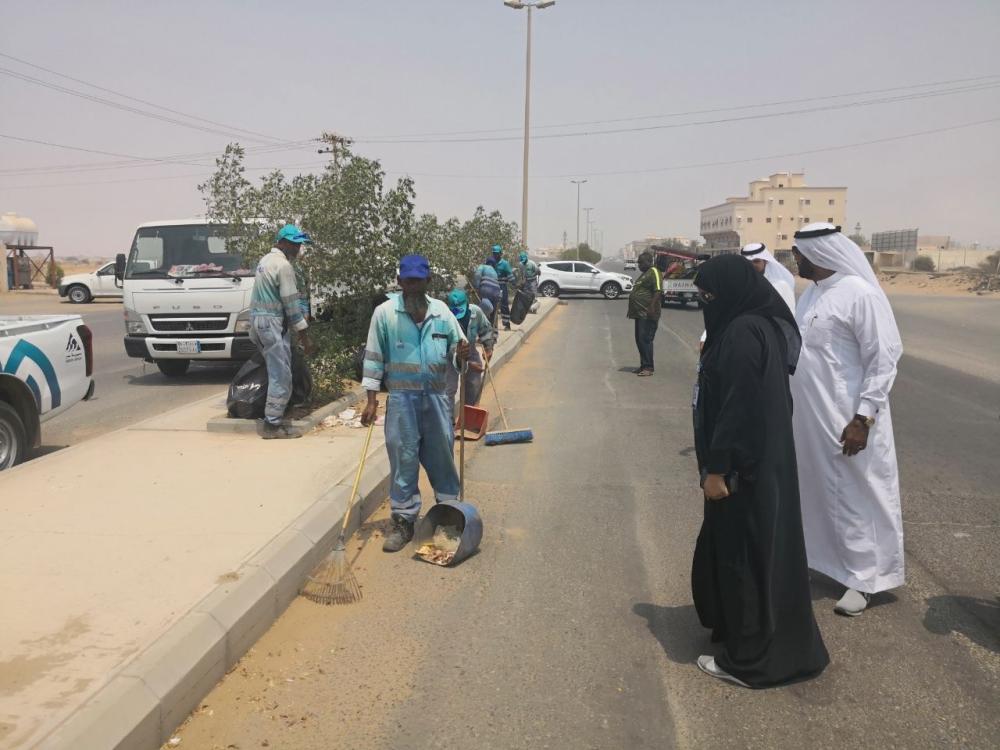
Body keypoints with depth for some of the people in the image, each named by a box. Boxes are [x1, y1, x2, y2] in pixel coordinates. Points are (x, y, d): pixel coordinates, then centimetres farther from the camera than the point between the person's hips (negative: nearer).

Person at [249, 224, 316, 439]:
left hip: (258, 319, 10)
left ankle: (272, 420, 19)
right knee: (281, 376, -6)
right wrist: (304, 335, -12)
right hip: (272, 323, -10)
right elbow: (291, 303, -15)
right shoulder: (283, 265, -14)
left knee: (276, 372, 16)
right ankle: (272, 424, -5)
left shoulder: (265, 260, 17)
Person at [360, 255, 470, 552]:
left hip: (437, 397, 2)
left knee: (442, 457, 11)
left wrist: (461, 355, -15)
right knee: (403, 460, 2)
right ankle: (403, 521, 12)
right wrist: (371, 400, -5)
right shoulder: (385, 312, -2)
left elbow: (456, 353, 11)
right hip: (402, 398, -2)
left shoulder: (442, 311, 6)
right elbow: (374, 357, -1)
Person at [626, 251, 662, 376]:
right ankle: (643, 366, 20)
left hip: (647, 314, -11)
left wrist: (652, 307, -27)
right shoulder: (644, 274, 22)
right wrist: (632, 310, 25)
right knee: (640, 340, 13)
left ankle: (648, 367, -9)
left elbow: (658, 291, -20)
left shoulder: (654, 272, -10)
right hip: (640, 313, 11)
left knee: (645, 340, -11)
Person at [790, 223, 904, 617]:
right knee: (817, 491, 18)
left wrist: (863, 418, -21)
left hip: (846, 420, -8)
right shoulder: (811, 293, 9)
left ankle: (864, 578, 17)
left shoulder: (860, 294, -17)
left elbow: (883, 359, -17)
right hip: (809, 418, 8)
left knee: (855, 496, 4)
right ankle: (823, 558, 35)